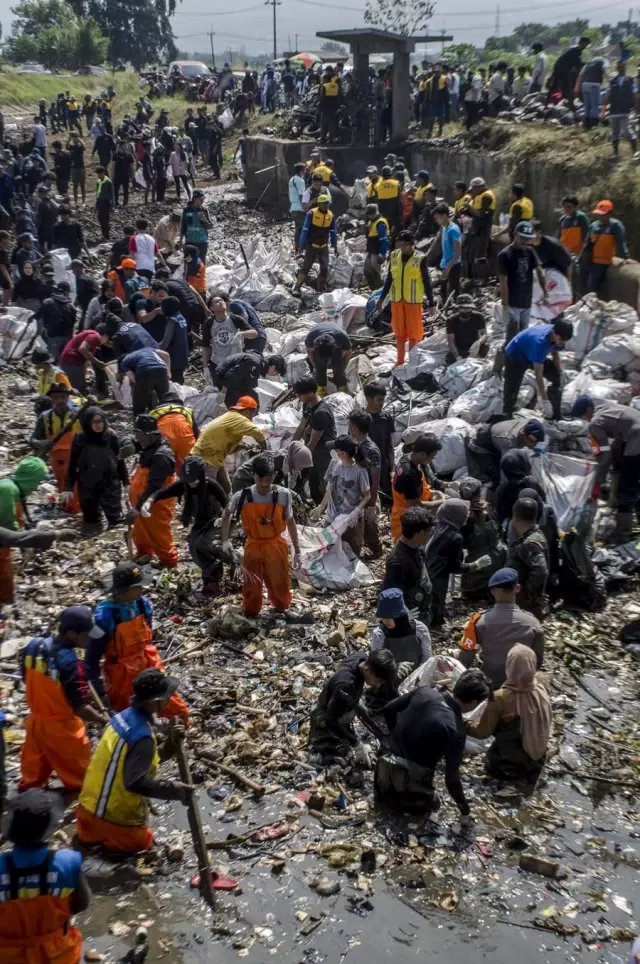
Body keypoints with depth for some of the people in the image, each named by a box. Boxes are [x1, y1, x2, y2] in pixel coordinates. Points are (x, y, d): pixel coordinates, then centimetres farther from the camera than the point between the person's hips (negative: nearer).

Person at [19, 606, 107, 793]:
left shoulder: (33, 646, -11)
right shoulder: (69, 663, -33)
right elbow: (81, 708, -30)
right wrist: (106, 721, -17)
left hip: (36, 721, 7)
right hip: (61, 727, -7)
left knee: (33, 769, 28)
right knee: (78, 776, 15)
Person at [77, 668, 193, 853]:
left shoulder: (124, 716, -2)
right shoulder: (142, 736, -28)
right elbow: (136, 782, -31)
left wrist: (165, 749, 5)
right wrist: (176, 790, -27)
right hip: (115, 813, -8)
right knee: (141, 842, 19)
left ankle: (94, 833, 14)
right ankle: (107, 839, 3)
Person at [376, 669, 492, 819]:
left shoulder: (424, 691, -10)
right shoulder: (456, 730, -25)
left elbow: (388, 709, 3)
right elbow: (451, 777, -21)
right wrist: (465, 810, -7)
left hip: (389, 758, 6)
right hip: (411, 777, -6)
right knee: (430, 803, 23)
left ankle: (386, 789, 14)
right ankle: (396, 797, 5)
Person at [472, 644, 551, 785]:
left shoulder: (501, 698, -30)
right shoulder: (540, 691, -16)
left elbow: (482, 733, -18)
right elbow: (547, 724, 1)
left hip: (506, 766, -4)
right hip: (535, 762, 5)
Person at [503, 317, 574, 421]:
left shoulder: (557, 335, -21)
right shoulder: (540, 341, -43)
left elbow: (555, 354, 4)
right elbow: (538, 375, -41)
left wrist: (561, 374, -9)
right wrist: (544, 401, -40)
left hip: (533, 356, 8)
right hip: (514, 356, -7)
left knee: (557, 377, 1)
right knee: (512, 391, -12)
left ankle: (555, 416, 9)